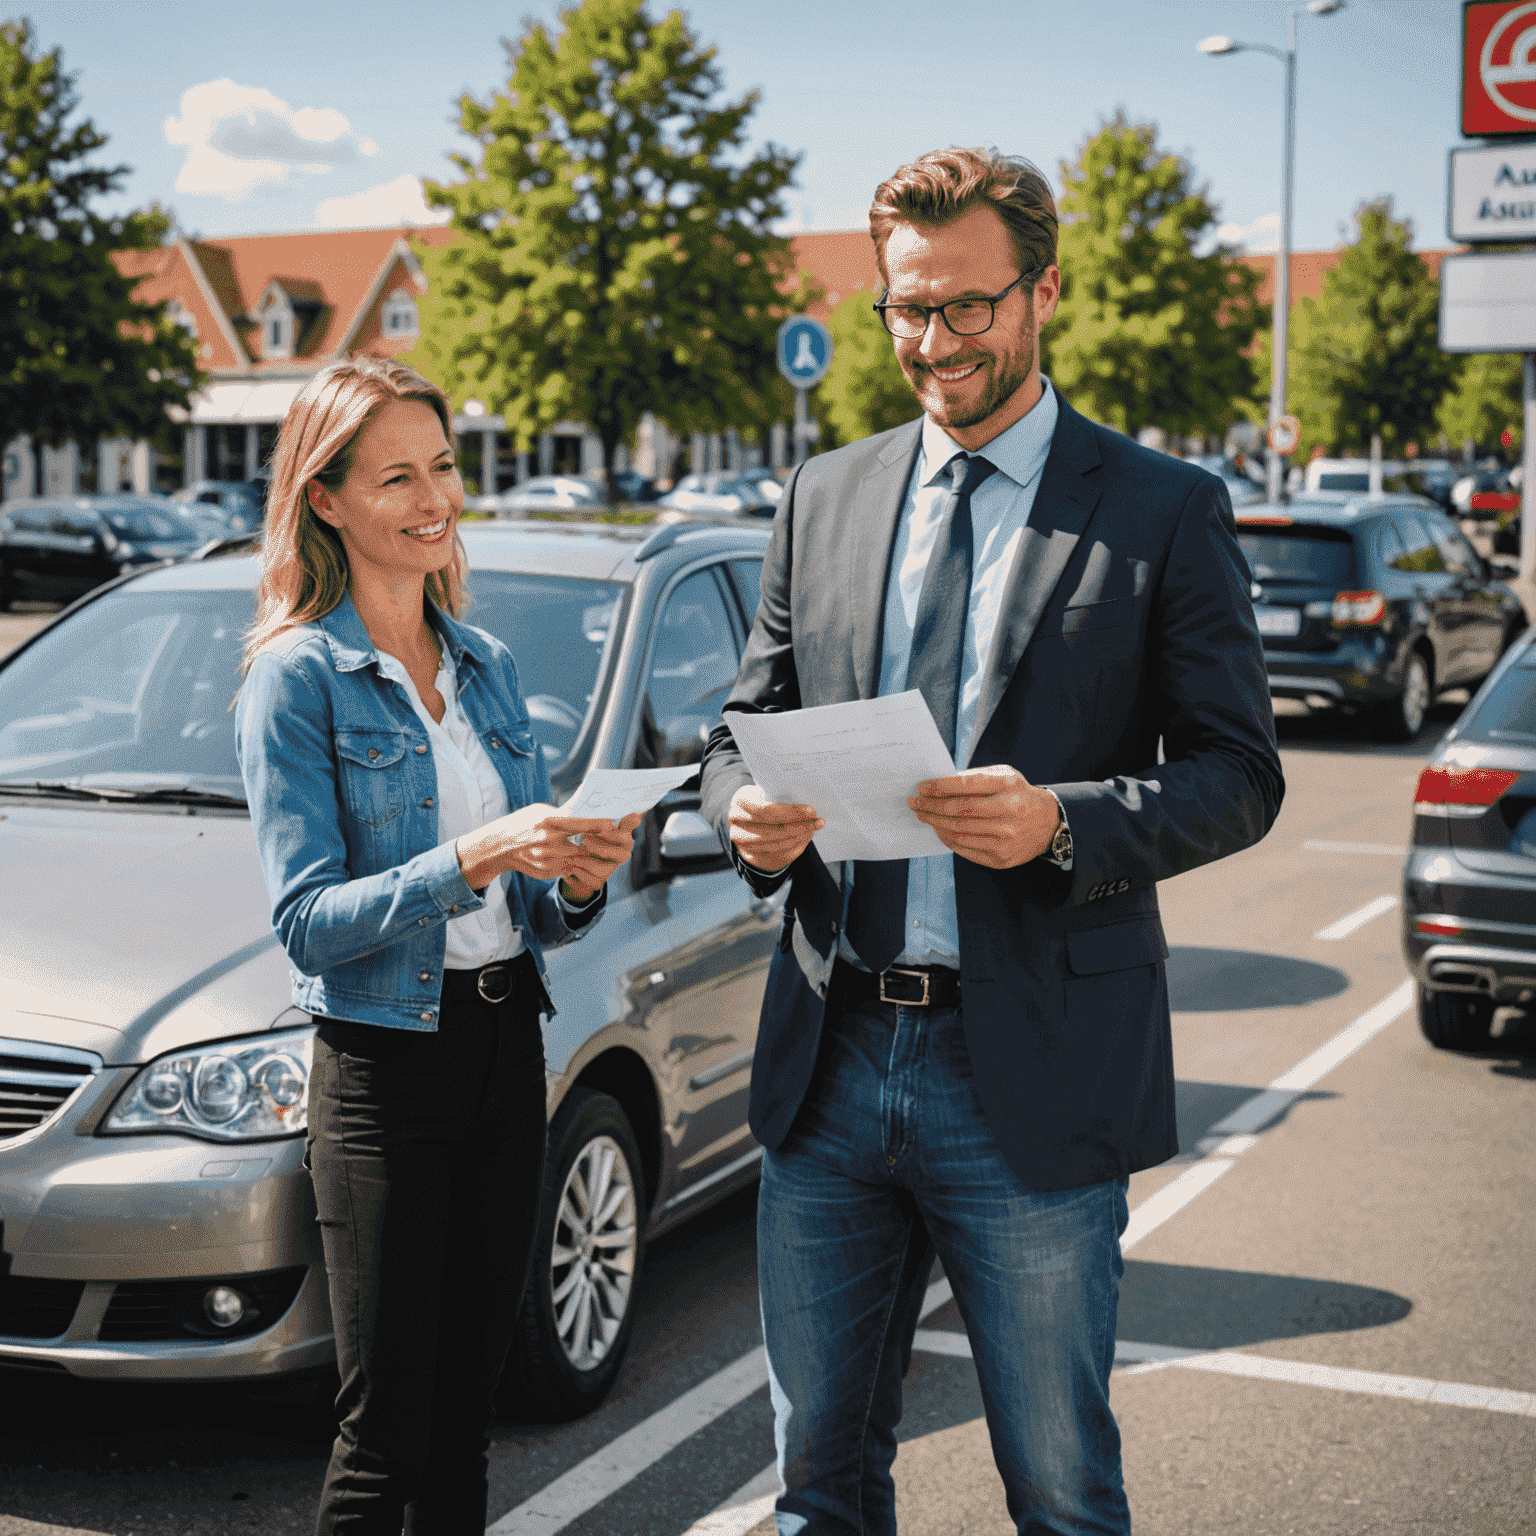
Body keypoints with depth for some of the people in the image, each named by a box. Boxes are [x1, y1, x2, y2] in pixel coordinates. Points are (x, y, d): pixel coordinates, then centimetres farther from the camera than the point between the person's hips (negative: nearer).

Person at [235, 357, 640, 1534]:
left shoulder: (486, 666, 12)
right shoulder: (298, 676, -7)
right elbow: (307, 921, -14)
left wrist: (579, 881, -7)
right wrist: (474, 858, -25)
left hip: (507, 1050, 6)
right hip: (383, 1070, -6)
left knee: (467, 1413, 12)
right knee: (386, 1431, -1)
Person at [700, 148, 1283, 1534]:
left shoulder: (1164, 511, -1)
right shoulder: (825, 497, 11)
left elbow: (1237, 773, -4)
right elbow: (749, 724, 15)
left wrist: (1063, 824, -22)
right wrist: (750, 812, -9)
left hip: (1035, 1075, -4)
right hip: (830, 1058, 4)